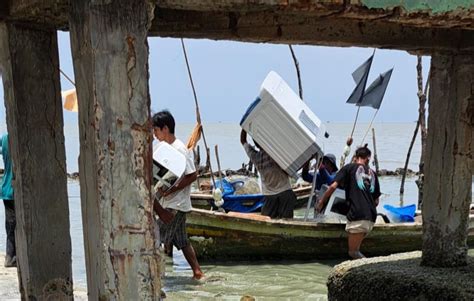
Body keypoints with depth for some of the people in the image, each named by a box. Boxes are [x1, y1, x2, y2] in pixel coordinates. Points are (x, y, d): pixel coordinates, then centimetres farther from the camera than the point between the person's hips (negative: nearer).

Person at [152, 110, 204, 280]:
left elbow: (192, 175, -19)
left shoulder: (180, 149, -17)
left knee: (157, 238, -10)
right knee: (182, 241, 15)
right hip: (169, 203, 9)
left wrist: (171, 190, -22)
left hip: (176, 204, -9)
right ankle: (197, 272, 22)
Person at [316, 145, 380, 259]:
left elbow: (333, 186, -3)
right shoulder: (372, 173, 20)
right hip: (371, 217, 6)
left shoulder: (349, 167, 7)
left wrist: (321, 202, 8)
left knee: (353, 251, 2)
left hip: (357, 214, -6)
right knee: (356, 249, 17)